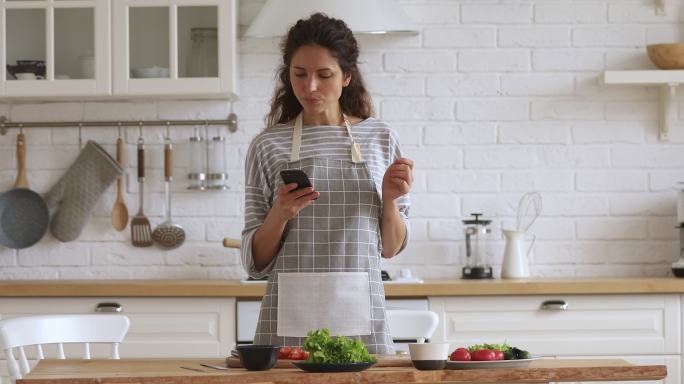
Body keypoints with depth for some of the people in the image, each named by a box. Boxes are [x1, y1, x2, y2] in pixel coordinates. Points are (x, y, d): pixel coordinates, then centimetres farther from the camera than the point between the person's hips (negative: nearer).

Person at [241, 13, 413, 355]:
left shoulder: (381, 138, 5)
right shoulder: (268, 146, 1)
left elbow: (391, 247, 12)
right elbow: (255, 262, 2)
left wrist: (390, 199, -6)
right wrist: (280, 214, -15)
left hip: (360, 314, 1)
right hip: (289, 318, -1)